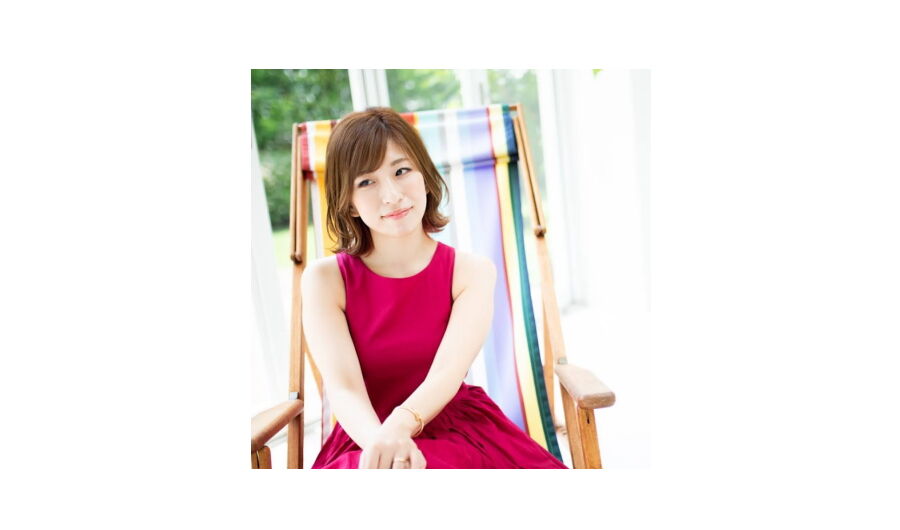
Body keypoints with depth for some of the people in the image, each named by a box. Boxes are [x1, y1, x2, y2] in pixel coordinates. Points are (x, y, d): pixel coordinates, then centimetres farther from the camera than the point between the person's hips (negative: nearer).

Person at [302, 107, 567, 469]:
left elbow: (447, 374, -15)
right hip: (366, 439, -2)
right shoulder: (325, 279, -3)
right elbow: (343, 387, -14)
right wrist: (380, 440, -36)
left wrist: (400, 425, -36)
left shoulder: (472, 272, -2)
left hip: (459, 430, 2)